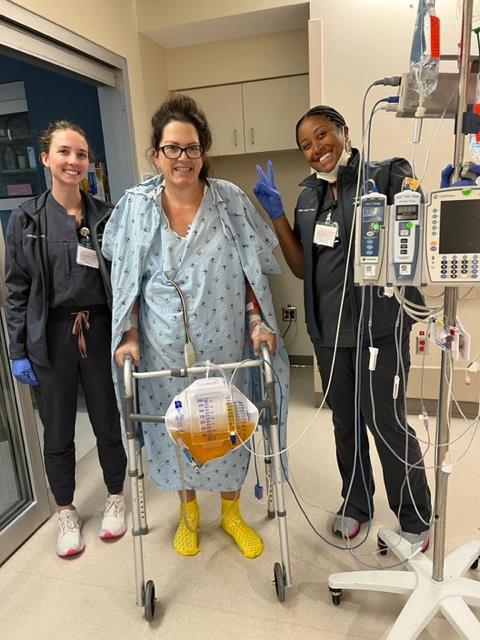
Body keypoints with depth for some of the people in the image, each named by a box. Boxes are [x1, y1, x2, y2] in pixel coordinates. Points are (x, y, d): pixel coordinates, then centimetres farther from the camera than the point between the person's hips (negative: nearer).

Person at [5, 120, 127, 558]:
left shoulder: (105, 215, 2)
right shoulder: (26, 219, 0)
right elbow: (17, 290, 1)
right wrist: (19, 351, -2)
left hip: (99, 331, 1)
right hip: (51, 336, 0)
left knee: (107, 422, 12)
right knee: (58, 431, 12)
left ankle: (115, 498, 36)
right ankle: (66, 512, 34)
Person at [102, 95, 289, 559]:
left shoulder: (231, 201, -4)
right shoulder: (137, 206, -3)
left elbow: (251, 271, -1)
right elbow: (126, 279, 1)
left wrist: (258, 322, -10)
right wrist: (129, 335, -6)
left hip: (223, 342, 0)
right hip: (165, 346, 1)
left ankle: (231, 511, 39)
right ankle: (188, 509, 41)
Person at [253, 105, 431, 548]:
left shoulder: (386, 176, -6)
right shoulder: (309, 196, 10)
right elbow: (302, 268, 7)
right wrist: (276, 213, 1)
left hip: (379, 323, -5)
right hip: (328, 326, 6)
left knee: (386, 422, 4)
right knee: (345, 421, 18)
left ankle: (415, 520, 29)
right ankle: (356, 503, 40)